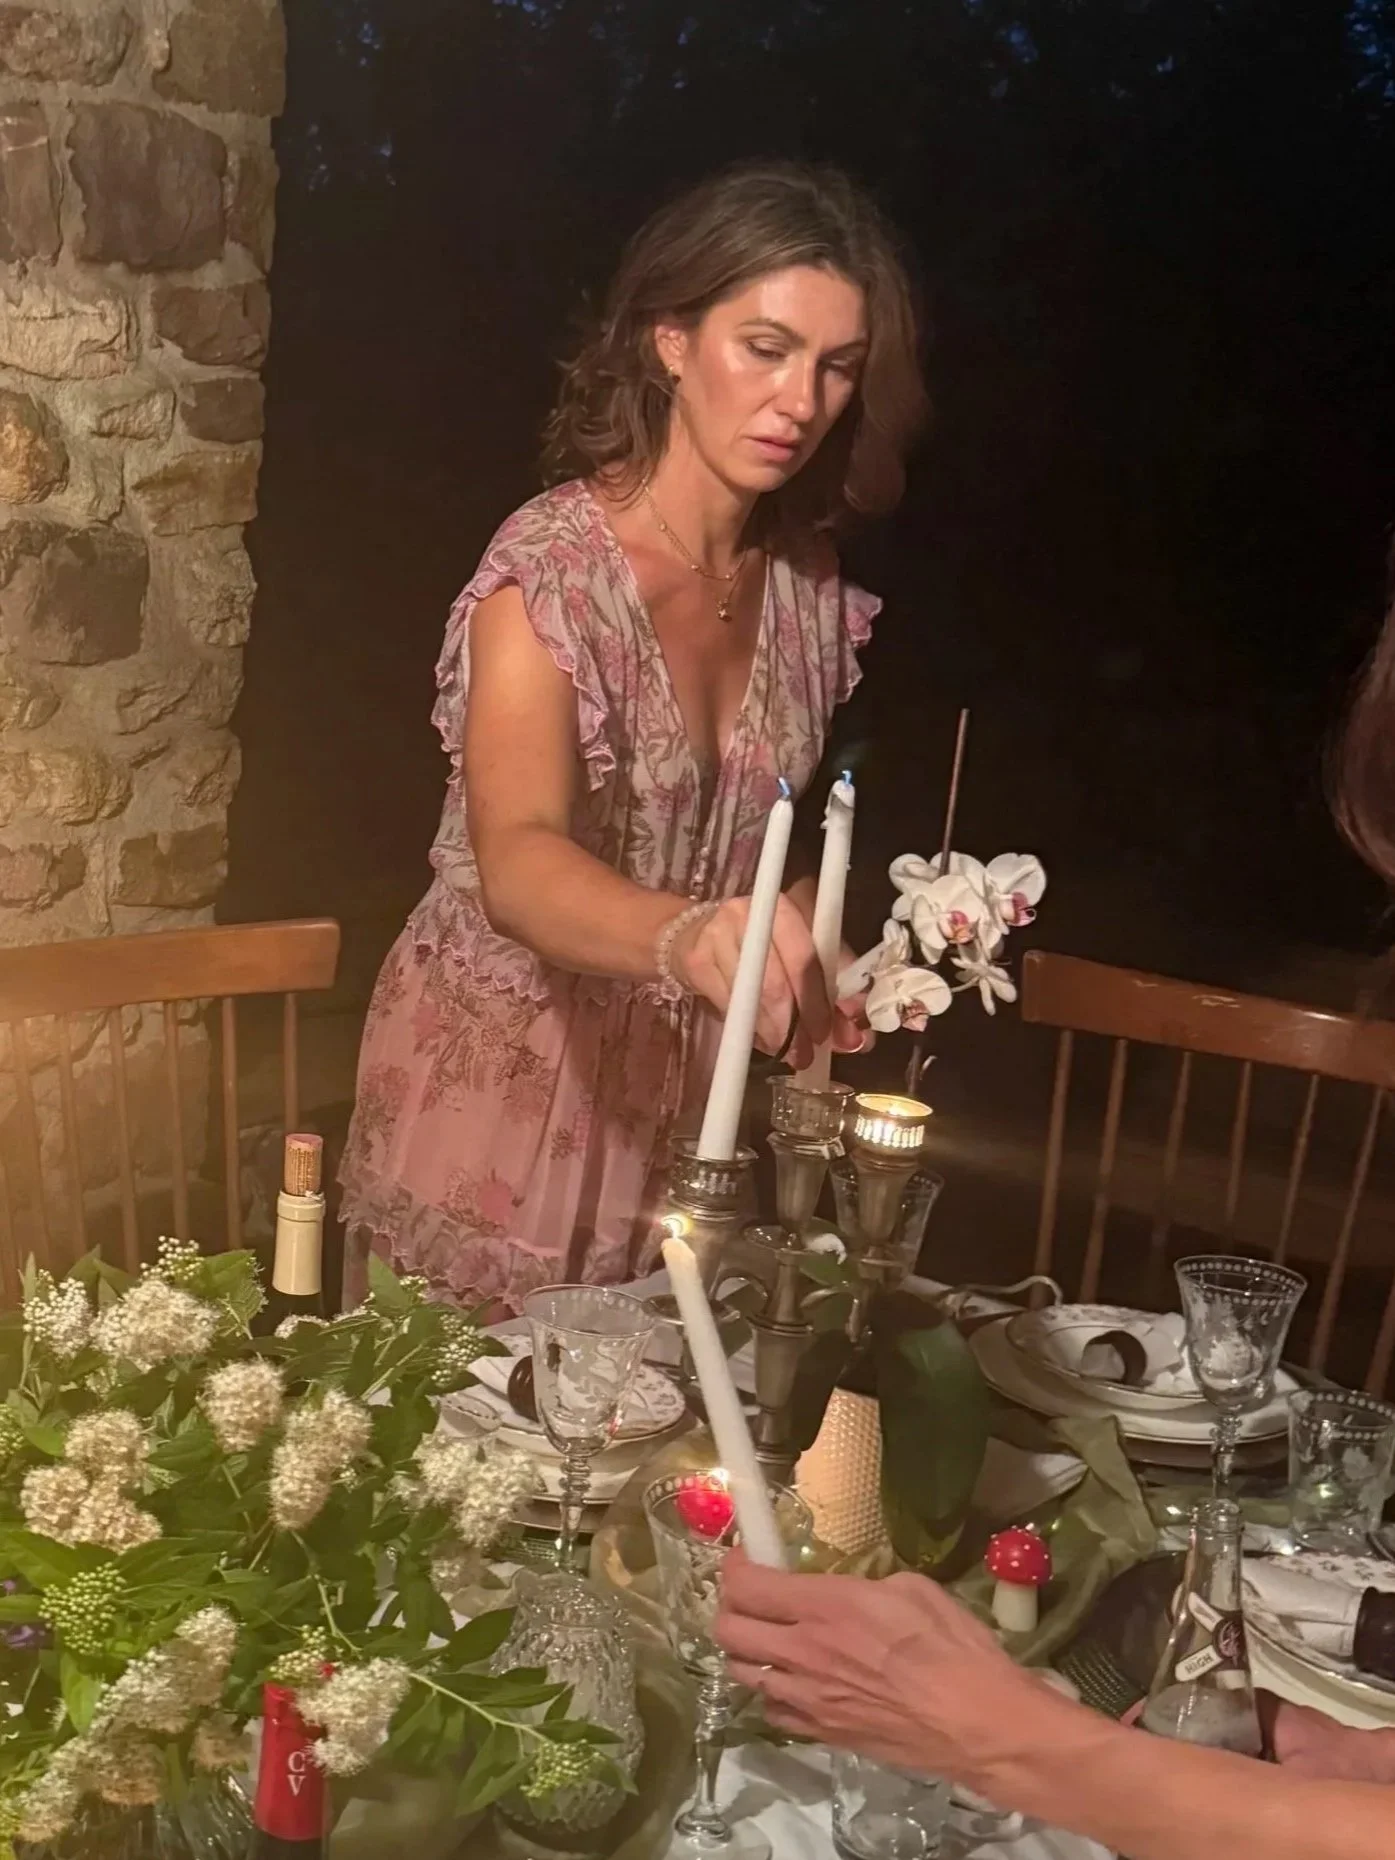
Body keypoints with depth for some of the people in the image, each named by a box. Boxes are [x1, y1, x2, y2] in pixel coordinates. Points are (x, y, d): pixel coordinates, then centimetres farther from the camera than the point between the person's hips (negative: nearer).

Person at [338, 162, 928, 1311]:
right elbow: (517, 862, -34)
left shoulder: (809, 581, -1)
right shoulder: (551, 568, -19)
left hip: (691, 1085, 5)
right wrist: (686, 936, -53)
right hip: (503, 1075, -5)